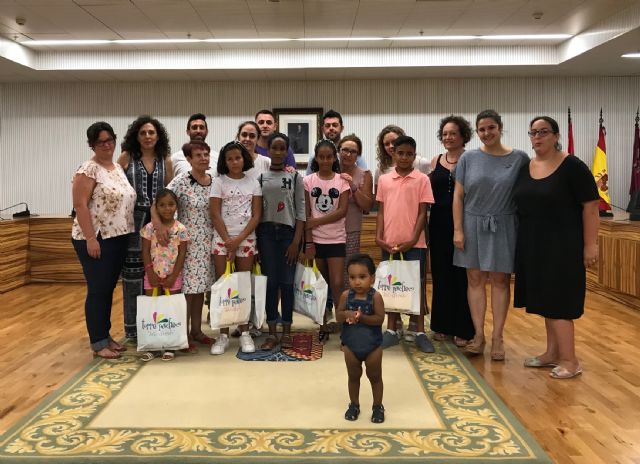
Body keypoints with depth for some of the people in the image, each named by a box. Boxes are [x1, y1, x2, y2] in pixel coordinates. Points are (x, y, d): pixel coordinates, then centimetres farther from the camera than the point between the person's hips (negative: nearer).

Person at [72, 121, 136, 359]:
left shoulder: (119, 168, 13)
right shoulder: (88, 169, -11)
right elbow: (80, 205, -16)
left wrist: (126, 234, 13)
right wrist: (91, 238, -21)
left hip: (118, 238, 7)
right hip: (96, 239, -7)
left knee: (109, 289, 13)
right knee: (98, 290, -1)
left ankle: (106, 335, 24)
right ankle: (98, 343, 9)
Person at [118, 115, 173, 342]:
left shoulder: (165, 160, 9)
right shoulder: (126, 157, 2)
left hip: (159, 220, 2)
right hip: (132, 219, -2)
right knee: (133, 270, 2)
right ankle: (132, 328, 12)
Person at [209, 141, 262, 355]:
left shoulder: (253, 183, 5)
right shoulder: (219, 182, 1)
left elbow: (256, 216, 0)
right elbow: (215, 215, -3)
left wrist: (238, 240, -9)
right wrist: (228, 241, -10)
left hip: (246, 239, 1)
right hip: (222, 238, -1)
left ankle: (244, 333, 11)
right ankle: (223, 335, 6)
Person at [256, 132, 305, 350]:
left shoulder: (295, 177, 4)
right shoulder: (260, 177, 6)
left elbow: (301, 211, 0)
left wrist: (296, 240, -7)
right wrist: (254, 238, -2)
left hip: (288, 231, -1)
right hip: (266, 232, 1)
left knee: (286, 282, 1)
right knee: (270, 281, 3)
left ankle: (286, 331, 12)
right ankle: (272, 333, 10)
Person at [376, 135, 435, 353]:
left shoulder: (422, 180, 0)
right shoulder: (384, 180, 8)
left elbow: (422, 213, -3)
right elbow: (381, 211, 8)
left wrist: (413, 239, -11)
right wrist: (379, 237, -3)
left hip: (413, 243, -2)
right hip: (389, 243, 3)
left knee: (417, 285, 2)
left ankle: (420, 333, 11)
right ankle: (392, 330, 19)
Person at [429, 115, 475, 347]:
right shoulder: (436, 161, 11)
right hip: (439, 224, 4)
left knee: (463, 277, 2)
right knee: (440, 275, 10)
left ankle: (463, 329, 12)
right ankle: (442, 325, 23)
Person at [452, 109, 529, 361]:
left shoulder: (519, 158, 0)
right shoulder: (468, 158, 2)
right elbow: (458, 195, 1)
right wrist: (458, 230, -4)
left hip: (504, 227, -1)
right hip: (473, 226, 1)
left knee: (500, 281, 4)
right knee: (475, 279, 5)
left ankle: (497, 337, 13)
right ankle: (479, 335, 14)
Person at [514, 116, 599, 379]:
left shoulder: (572, 167, -11)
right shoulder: (525, 168, 7)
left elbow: (590, 206, -12)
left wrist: (590, 245, -16)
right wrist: (521, 242, 12)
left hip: (561, 246, -6)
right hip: (533, 246, 7)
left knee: (558, 301, -6)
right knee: (545, 299, 12)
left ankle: (570, 360, 4)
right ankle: (553, 352, 23)